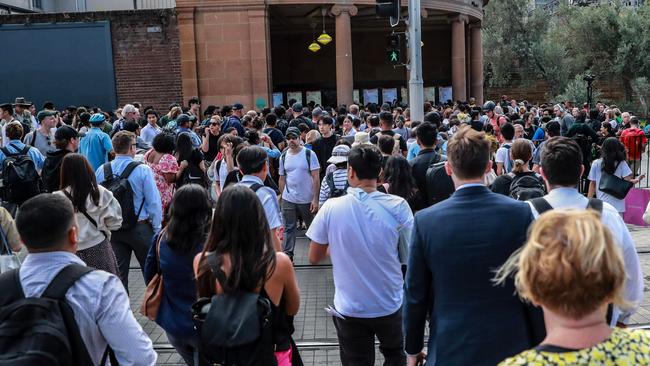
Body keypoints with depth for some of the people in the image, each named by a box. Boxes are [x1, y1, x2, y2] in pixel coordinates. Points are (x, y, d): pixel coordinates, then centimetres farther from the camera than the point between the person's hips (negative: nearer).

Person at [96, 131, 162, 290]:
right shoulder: (143, 170, -13)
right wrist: (156, 229, -2)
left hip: (113, 229, 4)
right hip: (140, 228, -4)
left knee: (119, 272, 13)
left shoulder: (102, 171, -2)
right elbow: (154, 202, -13)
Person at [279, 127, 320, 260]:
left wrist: (315, 199, -14)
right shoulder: (283, 157, 5)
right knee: (288, 228, 7)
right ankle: (287, 254, 14)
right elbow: (282, 179, 12)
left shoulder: (309, 154, -7)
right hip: (288, 199, 3)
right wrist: (282, 196, 8)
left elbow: (316, 178, -9)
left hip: (307, 199, -3)